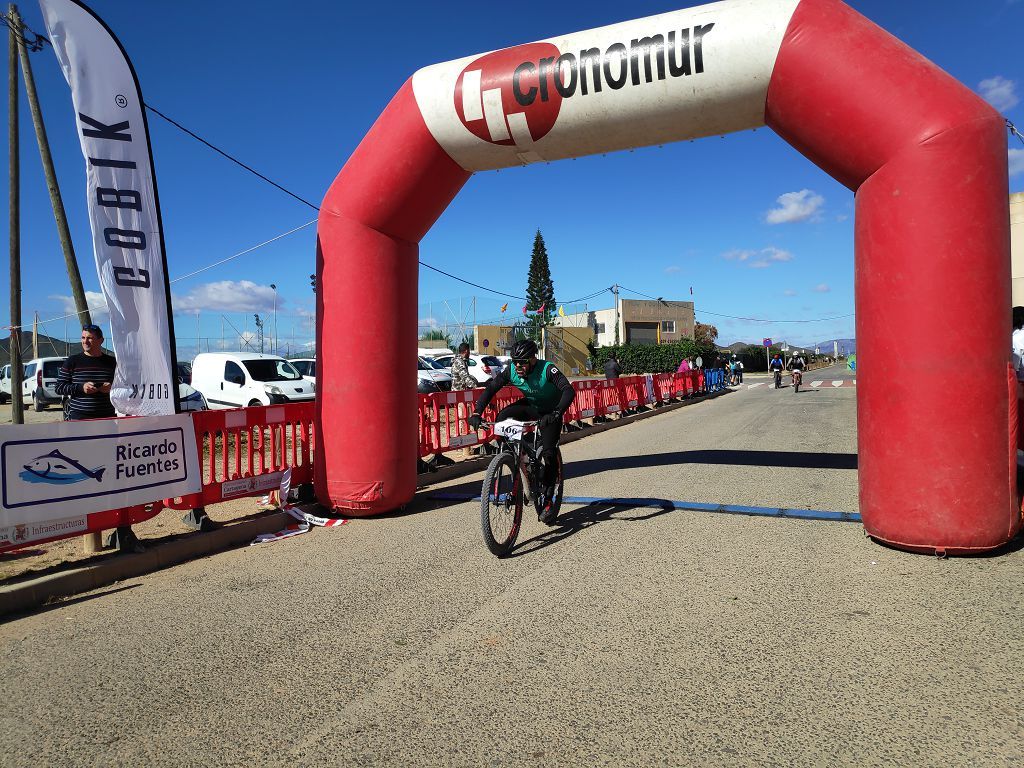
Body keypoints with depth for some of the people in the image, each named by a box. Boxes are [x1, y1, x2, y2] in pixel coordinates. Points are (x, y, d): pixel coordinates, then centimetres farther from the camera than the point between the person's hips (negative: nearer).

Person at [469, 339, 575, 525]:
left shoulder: (547, 369, -32)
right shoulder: (511, 371, -19)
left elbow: (569, 391, -43)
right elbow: (490, 389, -18)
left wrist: (556, 413, -59)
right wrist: (477, 413, -32)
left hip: (550, 413, -4)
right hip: (530, 406, 4)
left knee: (548, 453, -15)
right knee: (503, 417, -25)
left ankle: (548, 502, -3)